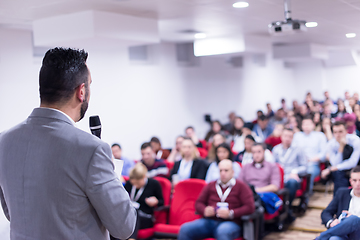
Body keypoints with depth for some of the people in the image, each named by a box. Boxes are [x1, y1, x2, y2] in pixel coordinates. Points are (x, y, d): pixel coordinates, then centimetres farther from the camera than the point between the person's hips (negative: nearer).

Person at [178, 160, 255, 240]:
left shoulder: (241, 186, 9)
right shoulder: (210, 186, 20)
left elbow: (250, 207, -1)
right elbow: (199, 203, 22)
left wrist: (231, 214, -13)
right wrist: (204, 211, -3)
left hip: (230, 223, -4)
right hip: (209, 221, 4)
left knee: (223, 231, -42)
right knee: (184, 229, -23)